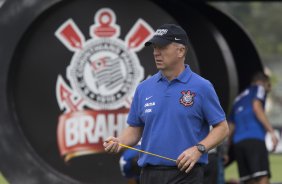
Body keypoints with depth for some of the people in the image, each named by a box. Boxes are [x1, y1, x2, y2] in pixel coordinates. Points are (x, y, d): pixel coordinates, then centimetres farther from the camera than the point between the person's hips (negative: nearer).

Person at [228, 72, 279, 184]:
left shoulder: (239, 99, 31)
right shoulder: (259, 88, 13)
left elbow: (231, 128, 27)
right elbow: (256, 107, -7)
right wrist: (271, 131, -12)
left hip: (238, 141, 7)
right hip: (254, 138, -7)